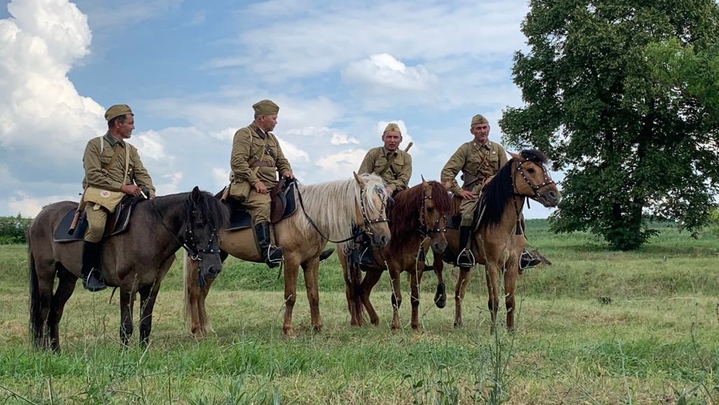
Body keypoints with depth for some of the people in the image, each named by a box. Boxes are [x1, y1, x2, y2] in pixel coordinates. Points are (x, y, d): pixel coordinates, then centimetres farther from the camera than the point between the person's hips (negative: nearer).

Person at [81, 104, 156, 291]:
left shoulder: (131, 150, 22)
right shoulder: (95, 145, 3)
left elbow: (142, 174, 14)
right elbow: (93, 175, -8)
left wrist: (150, 191, -9)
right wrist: (122, 187, -15)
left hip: (126, 197, 6)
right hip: (99, 195, -6)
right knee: (97, 225, -34)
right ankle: (89, 272, -18)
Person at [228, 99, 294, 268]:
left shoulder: (272, 138, 25)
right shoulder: (244, 134, -2)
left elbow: (281, 160, 28)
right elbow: (237, 162, -14)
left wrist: (286, 171, 4)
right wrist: (255, 181, -20)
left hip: (272, 185, 8)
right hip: (249, 185, -8)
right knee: (262, 205, -36)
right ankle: (267, 250, -49)